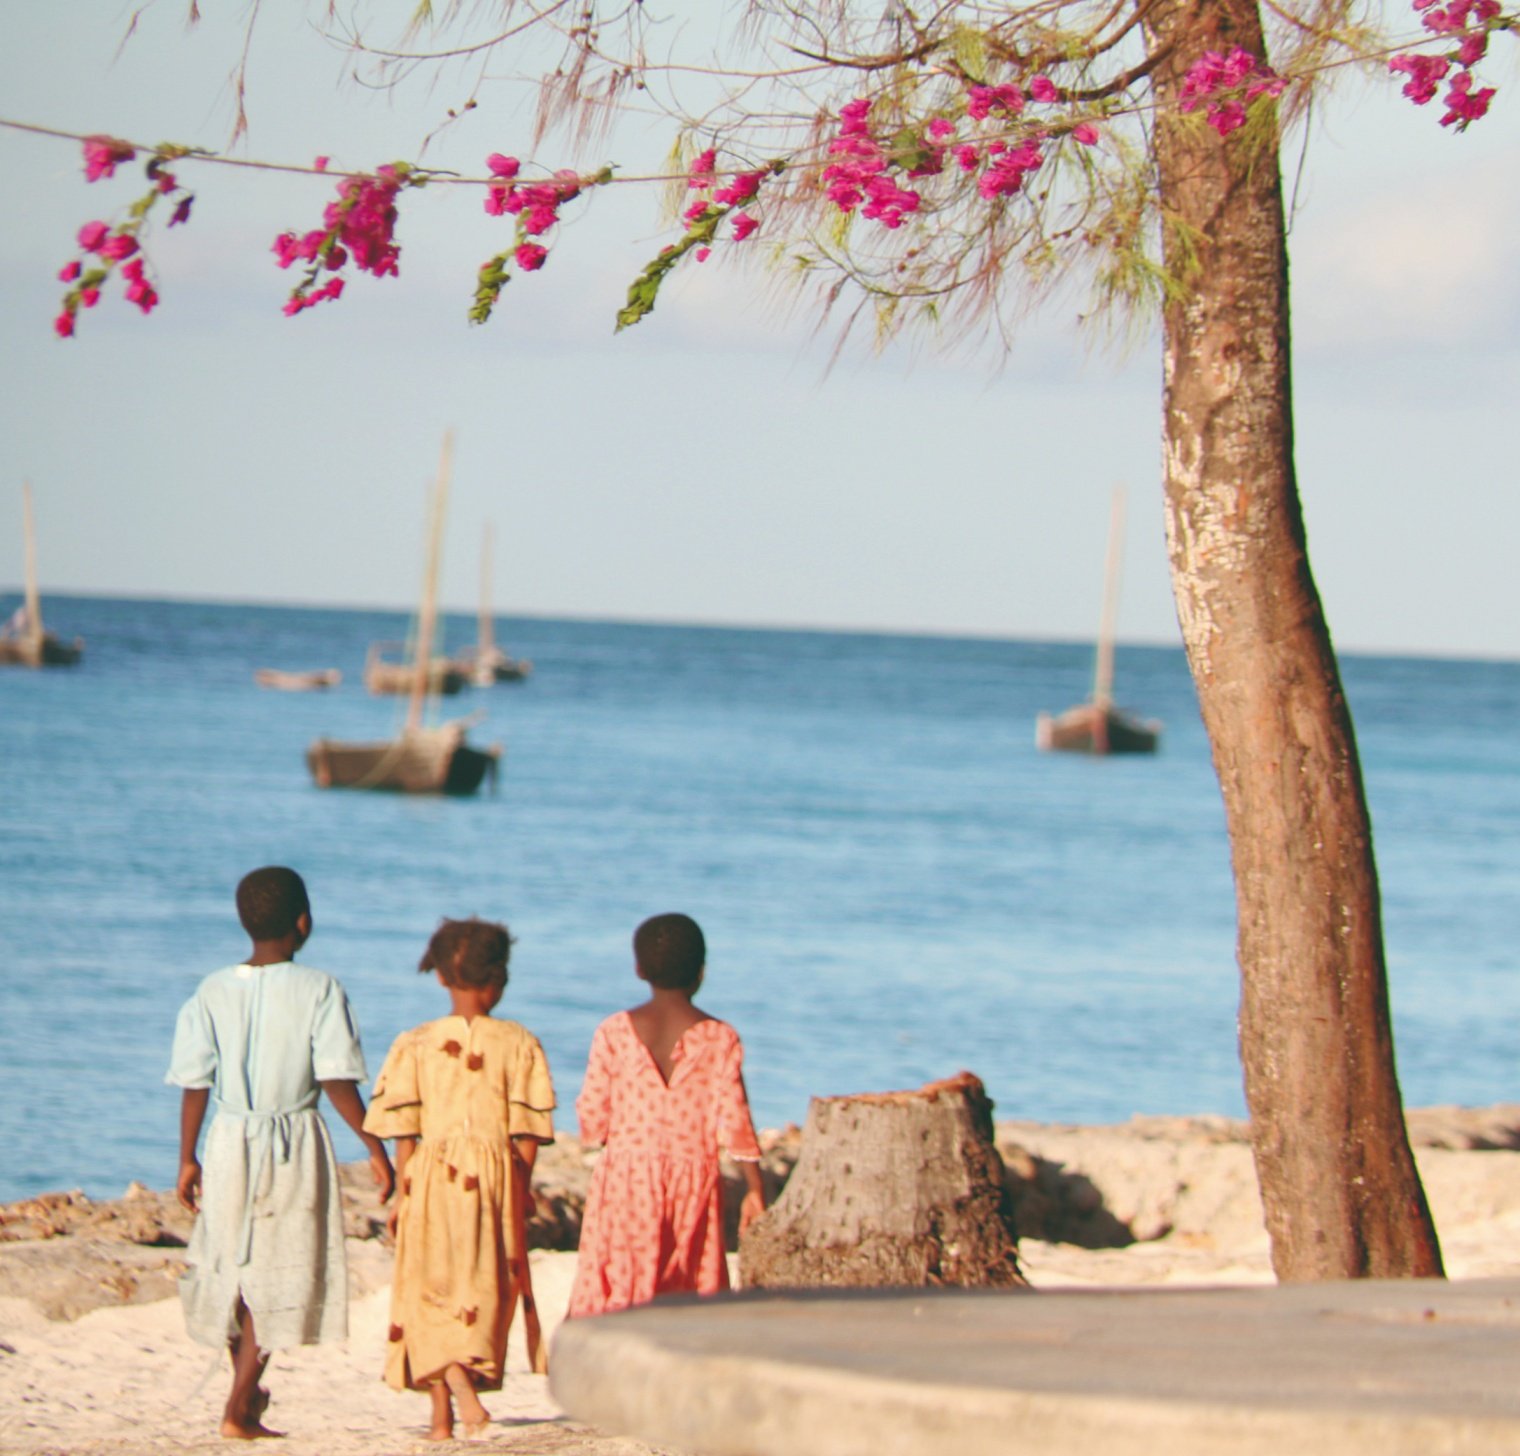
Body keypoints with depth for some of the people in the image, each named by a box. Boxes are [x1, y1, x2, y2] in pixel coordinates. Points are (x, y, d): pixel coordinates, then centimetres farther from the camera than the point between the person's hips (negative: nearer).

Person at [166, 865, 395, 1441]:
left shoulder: (213, 992, 0)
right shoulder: (318, 990, -9)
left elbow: (195, 1084, 1)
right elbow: (337, 1081, -12)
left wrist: (187, 1160, 9)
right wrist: (376, 1148, -3)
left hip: (230, 1139, 3)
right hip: (295, 1144, -3)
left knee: (231, 1264, 18)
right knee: (277, 1278, 3)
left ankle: (247, 1387, 33)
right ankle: (239, 1406, -1)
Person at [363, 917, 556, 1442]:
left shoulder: (415, 1044, -1)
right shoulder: (518, 1044, -2)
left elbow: (404, 1134, -2)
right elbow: (527, 1134, -2)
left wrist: (403, 1195, 4)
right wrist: (520, 1192, 9)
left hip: (433, 1179, 0)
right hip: (494, 1182, 0)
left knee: (432, 1290, 3)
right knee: (485, 1290, 12)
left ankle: (445, 1411, -10)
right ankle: (469, 1390, 15)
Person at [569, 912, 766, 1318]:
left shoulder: (615, 1033, -2)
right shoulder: (719, 1039, -2)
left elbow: (592, 1117, -1)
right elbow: (734, 1120, -5)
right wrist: (754, 1187, 2)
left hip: (625, 1179, 0)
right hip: (693, 1181, 0)